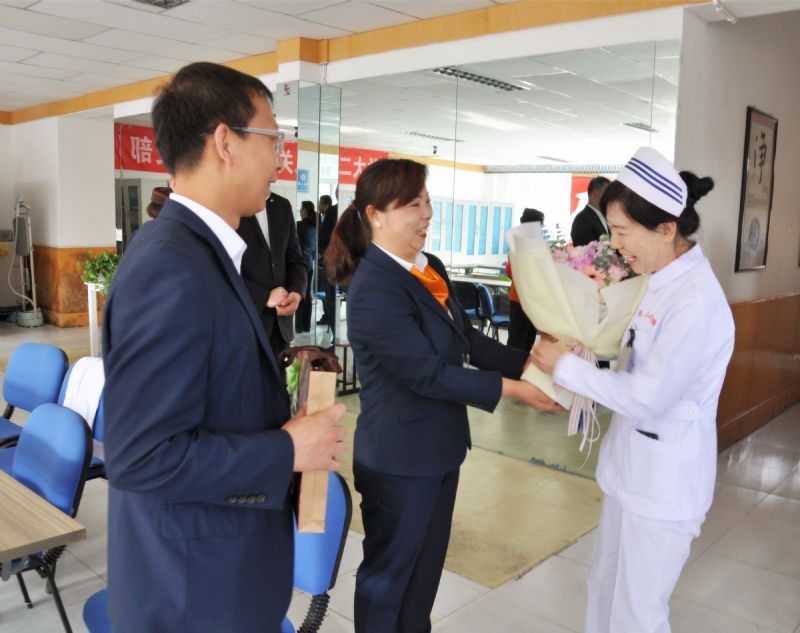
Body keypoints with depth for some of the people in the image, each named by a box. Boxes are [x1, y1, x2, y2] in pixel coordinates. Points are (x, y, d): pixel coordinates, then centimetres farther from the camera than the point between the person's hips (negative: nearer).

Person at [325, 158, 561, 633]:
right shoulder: (374, 289, -25)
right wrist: (510, 388, -22)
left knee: (428, 562, 24)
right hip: (400, 458, -8)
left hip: (440, 446, 8)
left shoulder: (431, 268, 2)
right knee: (389, 570, 14)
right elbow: (427, 374, -25)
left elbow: (466, 337, 5)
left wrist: (527, 363, -7)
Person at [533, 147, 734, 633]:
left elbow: (647, 396, -25)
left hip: (664, 482, -8)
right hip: (633, 466, 8)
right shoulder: (663, 281, 2)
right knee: (605, 590, 23)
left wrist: (565, 366, -17)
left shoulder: (696, 301, -25)